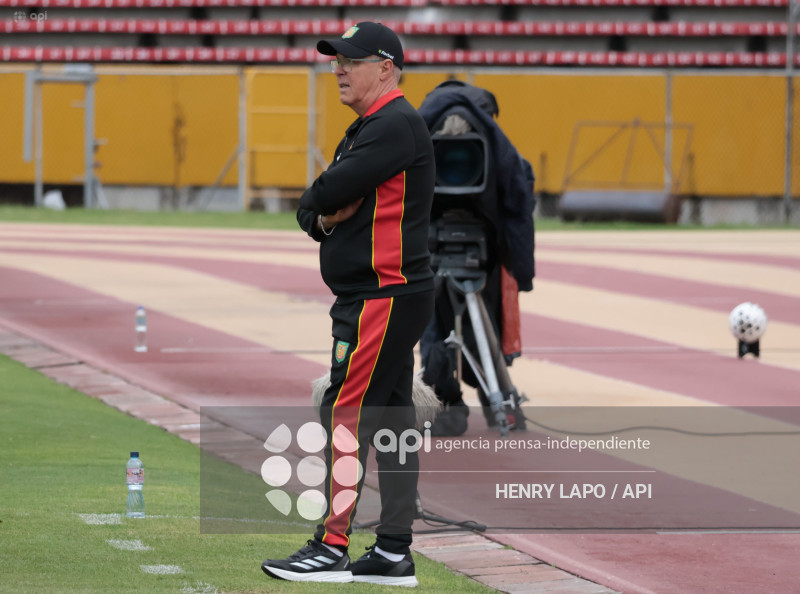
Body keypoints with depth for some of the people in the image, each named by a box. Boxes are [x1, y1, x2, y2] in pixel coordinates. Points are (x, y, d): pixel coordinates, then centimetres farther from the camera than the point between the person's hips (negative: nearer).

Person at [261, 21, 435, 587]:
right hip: (377, 298, 10)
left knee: (346, 413, -11)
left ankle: (332, 548, -10)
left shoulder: (395, 125, -14)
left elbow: (328, 193, -21)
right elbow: (311, 207, 16)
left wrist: (325, 200, 2)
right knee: (389, 416, 9)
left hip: (384, 299, -10)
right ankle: (394, 553, 10)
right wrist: (324, 218, -6)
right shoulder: (363, 131, 20)